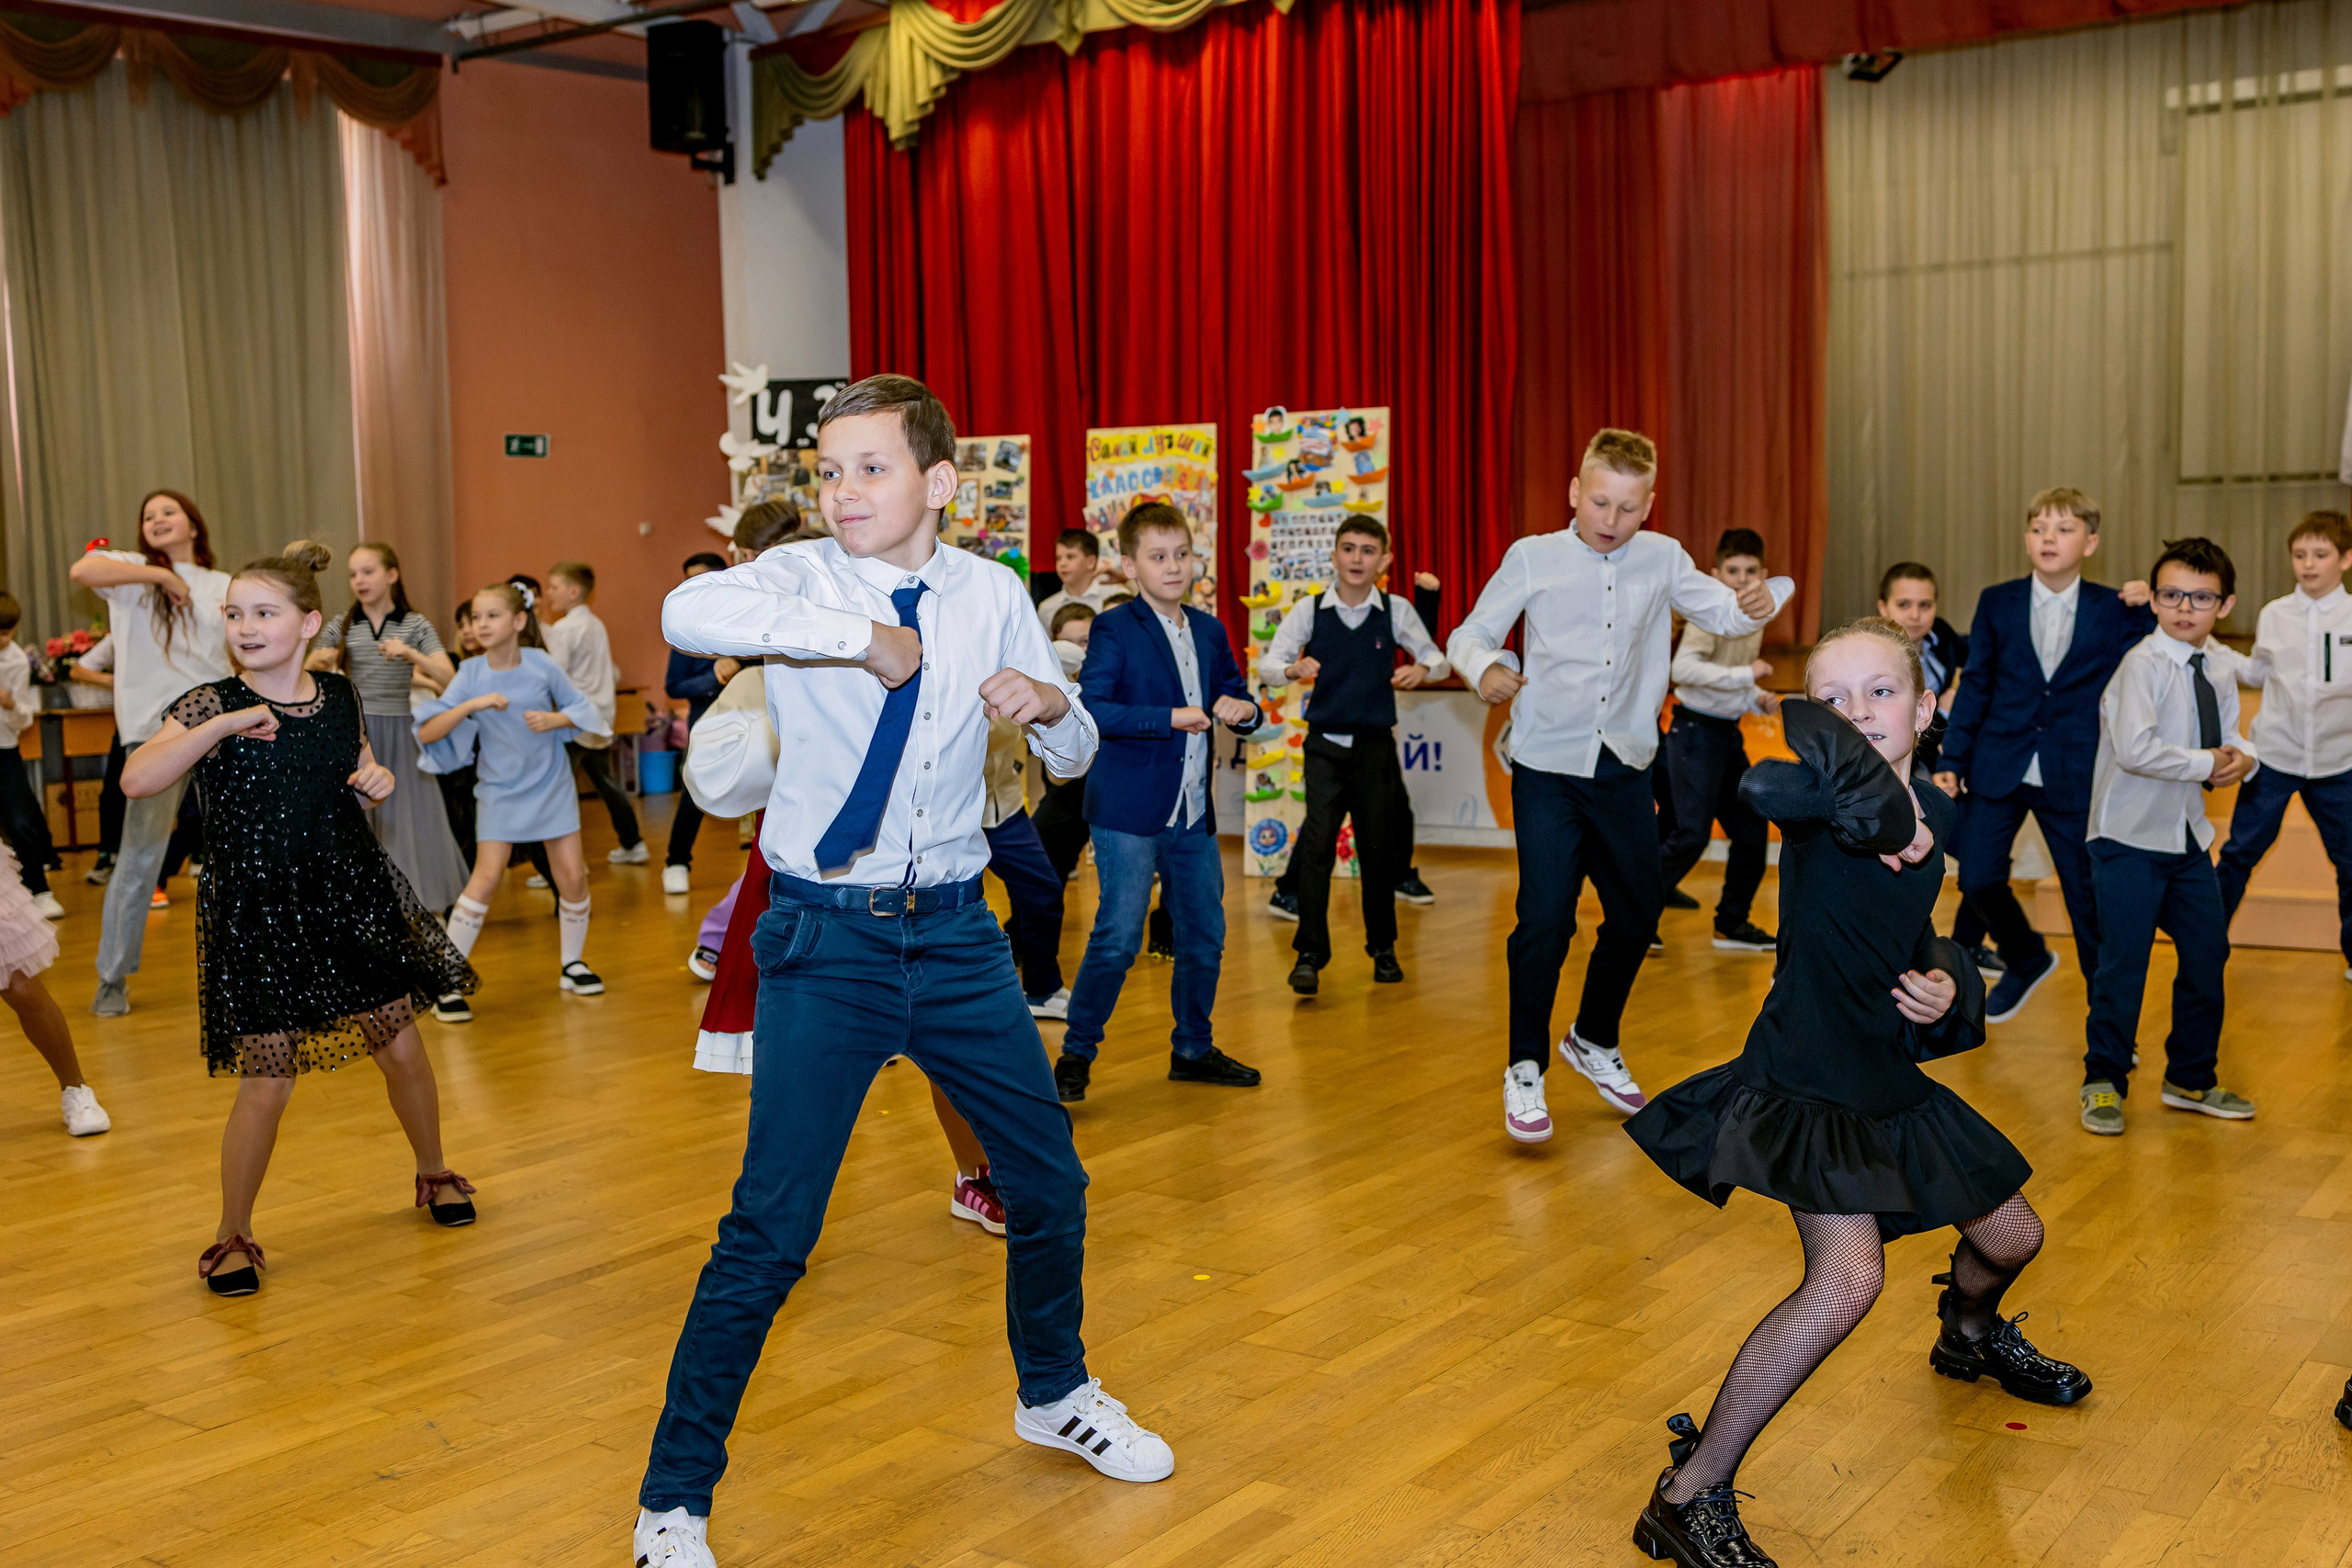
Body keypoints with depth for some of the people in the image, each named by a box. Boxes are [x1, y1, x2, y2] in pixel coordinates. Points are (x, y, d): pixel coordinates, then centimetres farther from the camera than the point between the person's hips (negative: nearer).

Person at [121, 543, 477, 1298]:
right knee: (267, 1082, -3)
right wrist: (224, 725, -30)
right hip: (256, 913, -3)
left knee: (401, 1048, 11)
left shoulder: (342, 696, 2)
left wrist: (378, 782, -4)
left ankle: (433, 1172, 37)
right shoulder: (211, 706, -9)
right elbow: (137, 781, -24)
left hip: (352, 895, 4)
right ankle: (233, 1235, 16)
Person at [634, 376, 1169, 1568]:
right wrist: (861, 636, -30)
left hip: (955, 933, 4)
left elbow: (1075, 755, 11)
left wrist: (1050, 705, -11)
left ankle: (1054, 1394, 44)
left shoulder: (992, 594, 3)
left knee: (1049, 1181, 15)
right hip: (828, 942, -4)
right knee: (770, 1232, -5)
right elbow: (687, 614, -31)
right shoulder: (802, 578, -8)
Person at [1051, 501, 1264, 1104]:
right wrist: (1169, 717, -22)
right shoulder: (1114, 630, -7)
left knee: (1204, 936, 12)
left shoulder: (1209, 632, 12)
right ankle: (1076, 1053, 5)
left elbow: (1236, 701, 23)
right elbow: (1090, 710, -18)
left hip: (1193, 813, 7)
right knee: (1118, 937, -8)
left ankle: (1193, 1049, 28)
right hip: (1128, 813, -6)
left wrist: (1242, 709, -2)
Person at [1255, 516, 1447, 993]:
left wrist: (1422, 669, -12)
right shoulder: (1309, 610, -2)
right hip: (1325, 743, -1)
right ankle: (1309, 954, -3)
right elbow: (1267, 665, 1)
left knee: (1379, 848, 8)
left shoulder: (1396, 612, 0)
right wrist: (1291, 669, -21)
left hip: (1376, 744, 1)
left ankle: (1383, 948, 25)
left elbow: (1437, 659, 11)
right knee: (1317, 844, -10)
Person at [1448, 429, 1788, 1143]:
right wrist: (1485, 669, -24)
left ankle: (1594, 1041, 38)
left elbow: (1721, 614, 9)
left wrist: (1759, 601, -15)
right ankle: (1525, 1069, 5)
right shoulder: (1533, 558, -2)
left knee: (1639, 915, 13)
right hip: (1548, 768, -4)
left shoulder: (1662, 559, 7)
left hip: (1623, 769, 4)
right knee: (1546, 918, -12)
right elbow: (1469, 635, 0)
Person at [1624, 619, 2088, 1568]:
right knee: (1849, 1274, -27)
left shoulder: (1932, 818, 1)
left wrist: (1949, 989, -4)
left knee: (2011, 1233, 23)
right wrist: (1889, 805, -33)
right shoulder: (1826, 806, -21)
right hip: (1807, 1085, -8)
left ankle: (1969, 1336, 62)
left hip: (1887, 1079, 8)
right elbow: (1802, 745, -47)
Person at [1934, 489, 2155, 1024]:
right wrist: (1951, 761, 0)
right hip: (1998, 768, 2)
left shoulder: (2116, 611, -1)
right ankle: (2026, 961, 29)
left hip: (2074, 777, -1)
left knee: (2089, 898, 3)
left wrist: (2146, 611, -16)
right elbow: (1975, 685, 5)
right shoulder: (1996, 603, 3)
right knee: (1978, 879, -1)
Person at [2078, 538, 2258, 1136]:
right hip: (2131, 838, -8)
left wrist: (2243, 756, -3)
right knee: (2123, 961, -4)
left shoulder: (2222, 665, 7)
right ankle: (2103, 1083, 12)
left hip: (2188, 835, 8)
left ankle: (2192, 1080, 28)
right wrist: (2207, 763, -19)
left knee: (2208, 956, 12)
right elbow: (2135, 749, -29)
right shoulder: (2143, 664, -17)